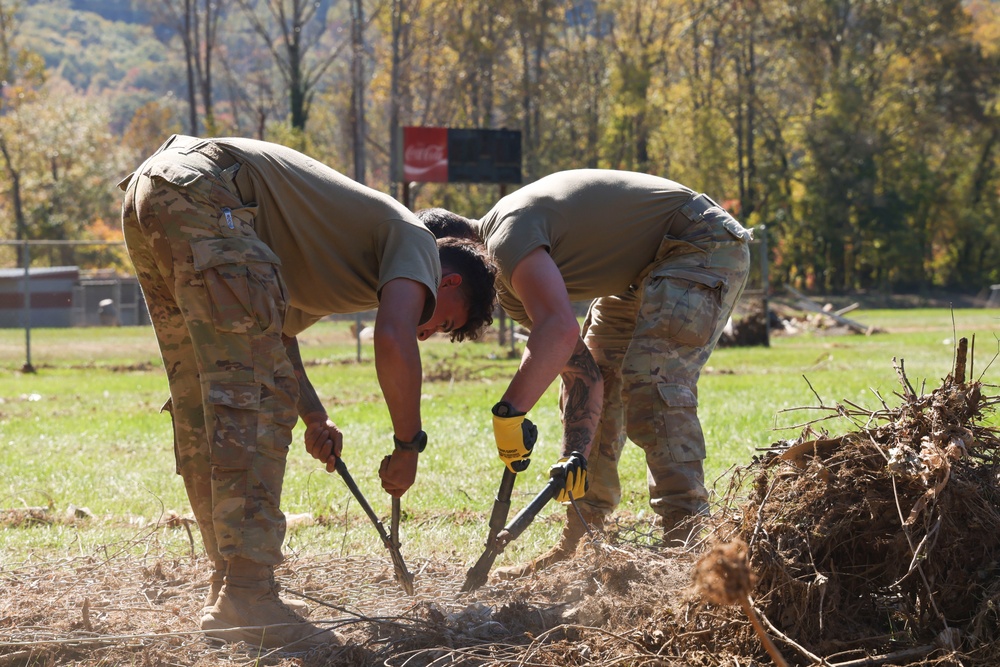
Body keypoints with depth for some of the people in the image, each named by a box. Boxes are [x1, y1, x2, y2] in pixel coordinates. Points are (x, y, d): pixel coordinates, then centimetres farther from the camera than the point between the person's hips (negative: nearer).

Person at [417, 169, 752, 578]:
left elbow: (561, 329, -41)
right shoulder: (507, 285, 6)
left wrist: (508, 412, -41)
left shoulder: (509, 233, -24)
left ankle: (686, 540, -25)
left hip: (704, 244, -11)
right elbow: (582, 371, -2)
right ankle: (579, 547, 12)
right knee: (583, 382, 9)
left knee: (652, 386, -23)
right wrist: (575, 456, -15)